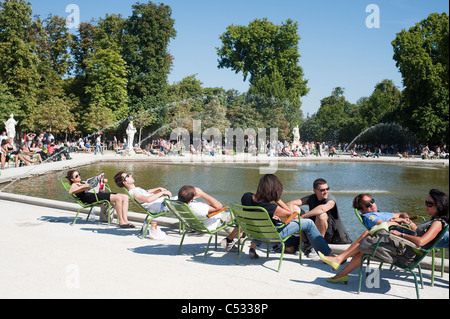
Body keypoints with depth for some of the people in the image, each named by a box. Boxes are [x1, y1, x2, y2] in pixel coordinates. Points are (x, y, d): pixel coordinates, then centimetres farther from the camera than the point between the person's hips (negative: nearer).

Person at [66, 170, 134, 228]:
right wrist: (83, 186, -23)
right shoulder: (74, 185, 8)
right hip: (91, 198, -9)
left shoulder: (83, 182, 32)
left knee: (125, 197, -8)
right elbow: (70, 191, -14)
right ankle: (121, 221, -22)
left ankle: (125, 220, -18)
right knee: (118, 198, -29)